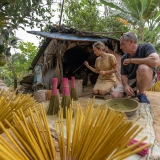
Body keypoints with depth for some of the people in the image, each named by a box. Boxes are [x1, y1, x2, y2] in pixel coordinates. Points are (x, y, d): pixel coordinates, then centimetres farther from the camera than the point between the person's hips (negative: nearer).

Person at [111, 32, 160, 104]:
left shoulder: (146, 47, -16)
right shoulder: (124, 58, 0)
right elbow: (123, 75, 3)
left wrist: (131, 60, -26)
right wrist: (126, 85, -22)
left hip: (147, 80, -5)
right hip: (130, 81, 5)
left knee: (143, 68, -38)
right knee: (114, 95, -14)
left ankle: (141, 94, -14)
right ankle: (133, 92, 16)